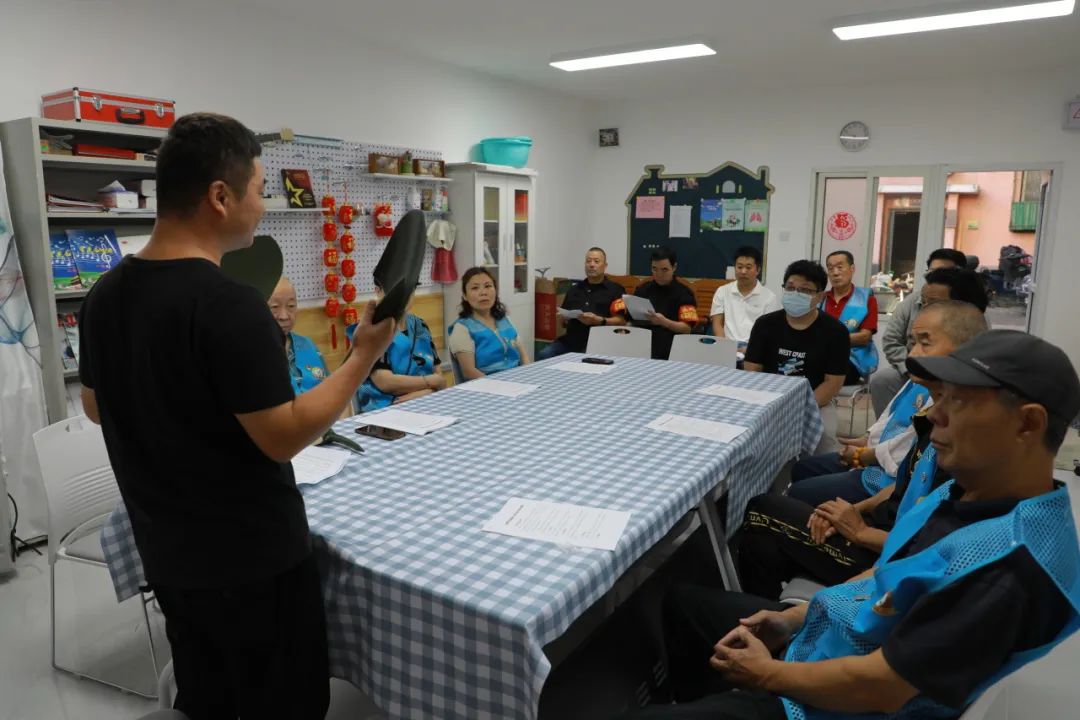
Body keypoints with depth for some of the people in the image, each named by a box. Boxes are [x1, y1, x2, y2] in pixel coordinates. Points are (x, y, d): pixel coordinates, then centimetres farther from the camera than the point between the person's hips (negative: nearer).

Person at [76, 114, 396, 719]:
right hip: (252, 558, -7)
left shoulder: (106, 294, 0)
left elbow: (98, 407, 13)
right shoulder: (230, 305, -26)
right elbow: (283, 437, -23)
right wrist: (365, 355, -17)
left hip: (166, 552, 8)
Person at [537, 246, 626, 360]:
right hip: (569, 341, 5)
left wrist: (599, 320, -19)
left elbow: (622, 321, -3)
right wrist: (563, 318, 3)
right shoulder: (575, 289, 24)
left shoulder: (614, 290, 7)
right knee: (543, 356, -21)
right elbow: (562, 319, 27)